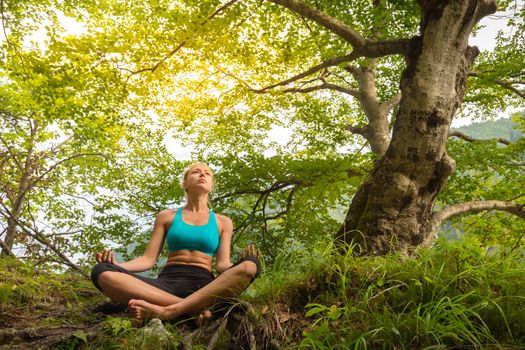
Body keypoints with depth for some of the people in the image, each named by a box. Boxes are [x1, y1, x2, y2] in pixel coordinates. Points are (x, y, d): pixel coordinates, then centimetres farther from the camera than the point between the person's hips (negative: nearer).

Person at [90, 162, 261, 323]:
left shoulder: (222, 222, 19)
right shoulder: (166, 217, 19)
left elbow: (222, 264, 9)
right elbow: (148, 259, 13)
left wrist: (244, 261, -14)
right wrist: (116, 265, -7)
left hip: (203, 285, 0)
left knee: (250, 266, -32)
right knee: (102, 272, -27)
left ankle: (168, 310, -38)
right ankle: (194, 308, -34)